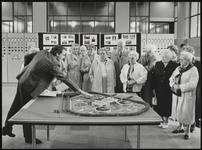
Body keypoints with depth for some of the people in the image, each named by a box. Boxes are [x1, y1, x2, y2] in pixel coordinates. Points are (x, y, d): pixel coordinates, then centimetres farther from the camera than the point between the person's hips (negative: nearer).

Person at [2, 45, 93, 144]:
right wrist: (81, 92, -21)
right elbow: (64, 79, -23)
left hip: (22, 81, 9)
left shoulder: (42, 53, 2)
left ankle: (7, 128, 37)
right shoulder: (53, 64, -22)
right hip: (29, 86, -9)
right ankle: (28, 138, 17)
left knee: (16, 106, 21)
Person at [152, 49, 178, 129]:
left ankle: (166, 121, 21)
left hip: (169, 89, -3)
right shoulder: (157, 64, 4)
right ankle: (162, 120, 24)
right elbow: (154, 77, 5)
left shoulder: (174, 65, -8)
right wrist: (154, 88, 2)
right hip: (159, 89, 3)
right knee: (160, 105, 8)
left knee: (167, 105, 5)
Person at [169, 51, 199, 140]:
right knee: (179, 111, 15)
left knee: (187, 112, 1)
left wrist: (179, 87, -21)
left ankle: (187, 131, 14)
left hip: (187, 96, -6)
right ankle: (180, 127, 32)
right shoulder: (178, 68, 10)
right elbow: (171, 78, 8)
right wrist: (173, 85, -14)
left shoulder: (193, 70, -12)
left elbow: (192, 85, -21)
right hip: (177, 94, 6)